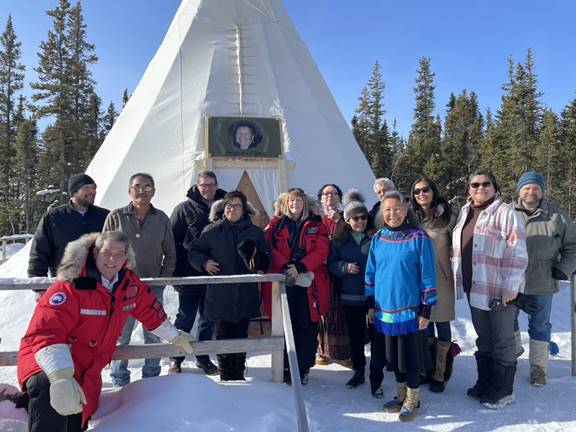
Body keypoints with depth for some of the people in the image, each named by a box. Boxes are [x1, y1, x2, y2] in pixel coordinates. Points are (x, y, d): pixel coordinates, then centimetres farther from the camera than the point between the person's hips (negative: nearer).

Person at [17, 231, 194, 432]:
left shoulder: (131, 286, -3)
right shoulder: (71, 286, -24)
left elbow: (150, 311, 16)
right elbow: (46, 333, -31)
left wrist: (175, 337, 26)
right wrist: (61, 377, -43)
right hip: (49, 362, -7)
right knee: (50, 391, -42)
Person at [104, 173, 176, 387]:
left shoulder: (162, 219, 3)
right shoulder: (116, 217, -4)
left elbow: (170, 254, 10)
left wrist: (162, 279, 2)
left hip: (154, 287, 2)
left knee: (154, 334, 11)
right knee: (121, 335, 4)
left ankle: (151, 378, 26)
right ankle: (119, 381, 20)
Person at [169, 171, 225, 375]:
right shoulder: (185, 208, -3)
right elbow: (172, 239, -3)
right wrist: (176, 270, -8)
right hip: (190, 275, -3)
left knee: (209, 318, 14)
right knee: (186, 317, 6)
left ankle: (203, 358, 28)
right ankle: (176, 359, 22)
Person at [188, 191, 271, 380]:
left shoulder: (255, 232, 8)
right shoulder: (212, 231, 4)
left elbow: (266, 263, 10)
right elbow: (194, 251, 12)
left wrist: (256, 256, -11)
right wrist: (204, 262, -7)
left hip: (245, 296, 1)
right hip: (220, 295, -1)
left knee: (241, 336, 9)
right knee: (223, 336, 2)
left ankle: (239, 375, 24)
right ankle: (225, 376, 18)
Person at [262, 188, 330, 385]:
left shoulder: (316, 225, 8)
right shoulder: (276, 223, 10)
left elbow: (321, 251, -1)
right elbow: (269, 248, -1)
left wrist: (300, 267, -13)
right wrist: (286, 267, -15)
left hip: (309, 283, 0)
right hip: (282, 282, 0)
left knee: (307, 327, 3)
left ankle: (303, 369, 16)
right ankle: (286, 368, 17)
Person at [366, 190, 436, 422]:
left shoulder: (419, 237, -11)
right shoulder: (378, 238, 3)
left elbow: (428, 275, -9)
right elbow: (371, 273, 10)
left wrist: (426, 310, -10)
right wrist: (371, 304, 10)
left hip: (410, 309, -4)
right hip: (385, 308, 5)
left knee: (410, 355, 7)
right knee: (392, 354, 16)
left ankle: (412, 400, 26)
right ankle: (401, 394, 34)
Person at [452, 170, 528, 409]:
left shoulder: (505, 213, -11)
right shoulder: (464, 213, 10)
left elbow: (516, 253, -15)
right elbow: (458, 249, 17)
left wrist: (510, 287, -18)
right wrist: (460, 281, 13)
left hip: (499, 290, -6)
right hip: (475, 289, 7)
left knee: (502, 341, 7)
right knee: (483, 339, 18)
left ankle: (503, 391, 20)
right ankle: (484, 383, 33)